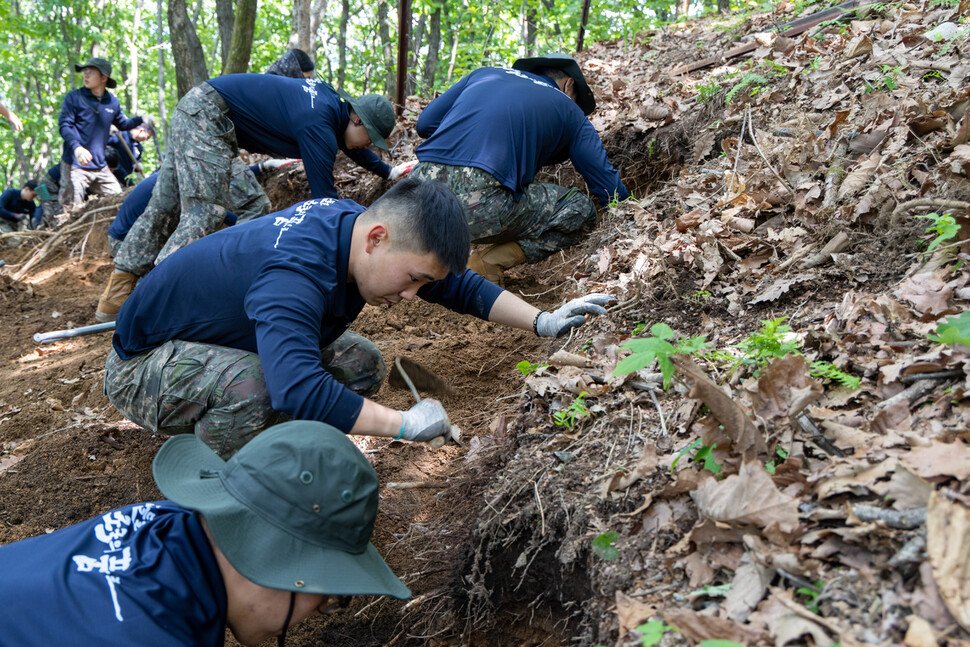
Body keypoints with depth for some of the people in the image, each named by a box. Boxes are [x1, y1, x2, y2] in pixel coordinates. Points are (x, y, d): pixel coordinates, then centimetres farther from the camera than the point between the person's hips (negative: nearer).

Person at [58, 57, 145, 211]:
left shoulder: (113, 102, 10)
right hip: (75, 165, -4)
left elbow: (122, 124, 27)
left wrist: (140, 120, 9)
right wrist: (77, 147, -26)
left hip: (100, 167, 4)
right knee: (72, 210, -5)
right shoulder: (74, 97, -2)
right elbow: (64, 125, -8)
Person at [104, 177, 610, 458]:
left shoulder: (356, 225, -11)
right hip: (142, 367, -8)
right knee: (247, 384, -39)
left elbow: (457, 284, -2)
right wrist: (405, 424, -44)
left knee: (361, 364, -4)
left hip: (234, 343, 8)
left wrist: (543, 322, -11)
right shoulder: (294, 272, -40)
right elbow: (299, 391, -55)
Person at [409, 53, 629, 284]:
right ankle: (483, 267, -1)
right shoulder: (570, 111, 21)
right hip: (478, 209, -5)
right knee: (581, 210, 15)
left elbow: (425, 123, 26)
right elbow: (611, 189, 22)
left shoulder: (485, 73, 29)